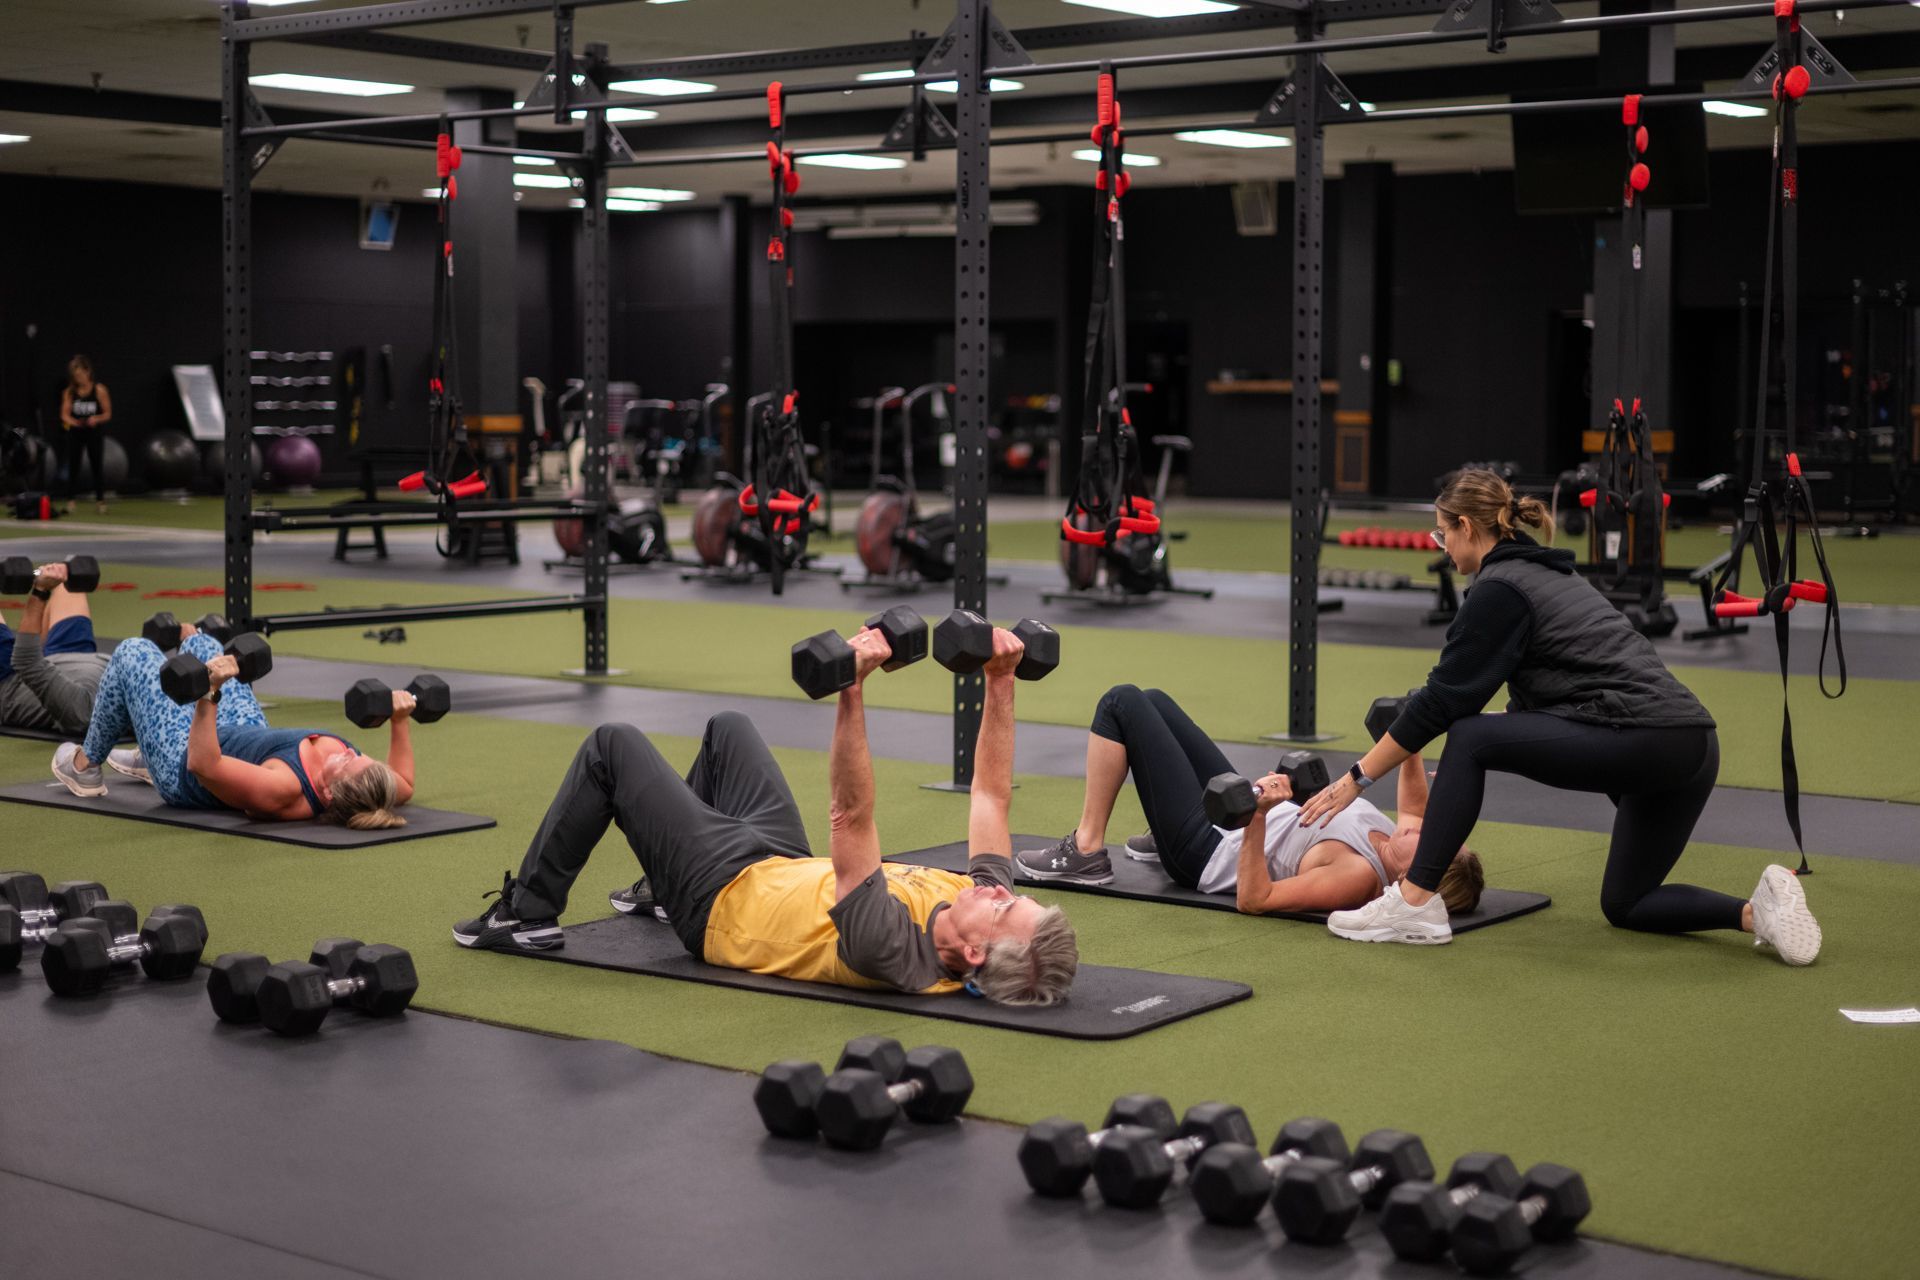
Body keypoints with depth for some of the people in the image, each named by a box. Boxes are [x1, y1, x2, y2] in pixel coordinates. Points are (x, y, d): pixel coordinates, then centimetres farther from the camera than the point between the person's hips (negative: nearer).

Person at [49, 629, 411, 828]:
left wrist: (210, 693, -54)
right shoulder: (365, 792, -32)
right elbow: (404, 785, -8)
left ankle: (85, 766, 32)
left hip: (183, 768, -6)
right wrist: (401, 722, -15)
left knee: (133, 652, 6)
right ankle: (147, 761, 51)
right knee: (203, 645, 24)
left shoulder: (284, 791, -48)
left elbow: (201, 764, -46)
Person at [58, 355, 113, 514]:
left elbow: (107, 414, -4)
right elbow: (65, 414, -1)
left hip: (94, 432, -2)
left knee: (97, 466, -1)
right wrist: (72, 421, -22)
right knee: (73, 466, 3)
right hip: (75, 433, 2)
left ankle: (100, 499, 8)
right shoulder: (69, 392, -1)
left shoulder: (99, 390, -7)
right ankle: (70, 501, 8)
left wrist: (96, 419, -23)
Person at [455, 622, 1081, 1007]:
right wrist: (1000, 681, -19)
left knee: (612, 746, 0)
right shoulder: (983, 900, -24)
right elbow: (992, 795, -13)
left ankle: (527, 913, 16)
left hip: (724, 895, -8)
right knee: (726, 727, 25)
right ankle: (659, 887, 43)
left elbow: (852, 822, -51)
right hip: (790, 870, 8)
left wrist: (852, 690, -58)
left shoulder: (892, 951, -43)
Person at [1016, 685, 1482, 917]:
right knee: (1151, 701, 21)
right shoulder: (1395, 852, -12)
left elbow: (1252, 900, -35)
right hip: (1234, 817, 9)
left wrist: (1257, 818, -46)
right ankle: (1160, 839, 35)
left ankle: (1085, 854, 5)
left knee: (1121, 703, -8)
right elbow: (1417, 813, 14)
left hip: (1206, 852, -9)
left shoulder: (1359, 875, -36)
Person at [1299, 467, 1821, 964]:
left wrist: (1357, 778, 2)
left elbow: (1441, 700, -5)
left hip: (1638, 741, -10)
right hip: (1691, 746, 10)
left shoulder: (1498, 589, -4)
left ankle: (1416, 901, -2)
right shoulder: (1544, 572, 23)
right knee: (1625, 904, 22)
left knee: (1470, 738, -1)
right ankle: (1757, 910, 2)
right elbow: (1532, 695, 32)